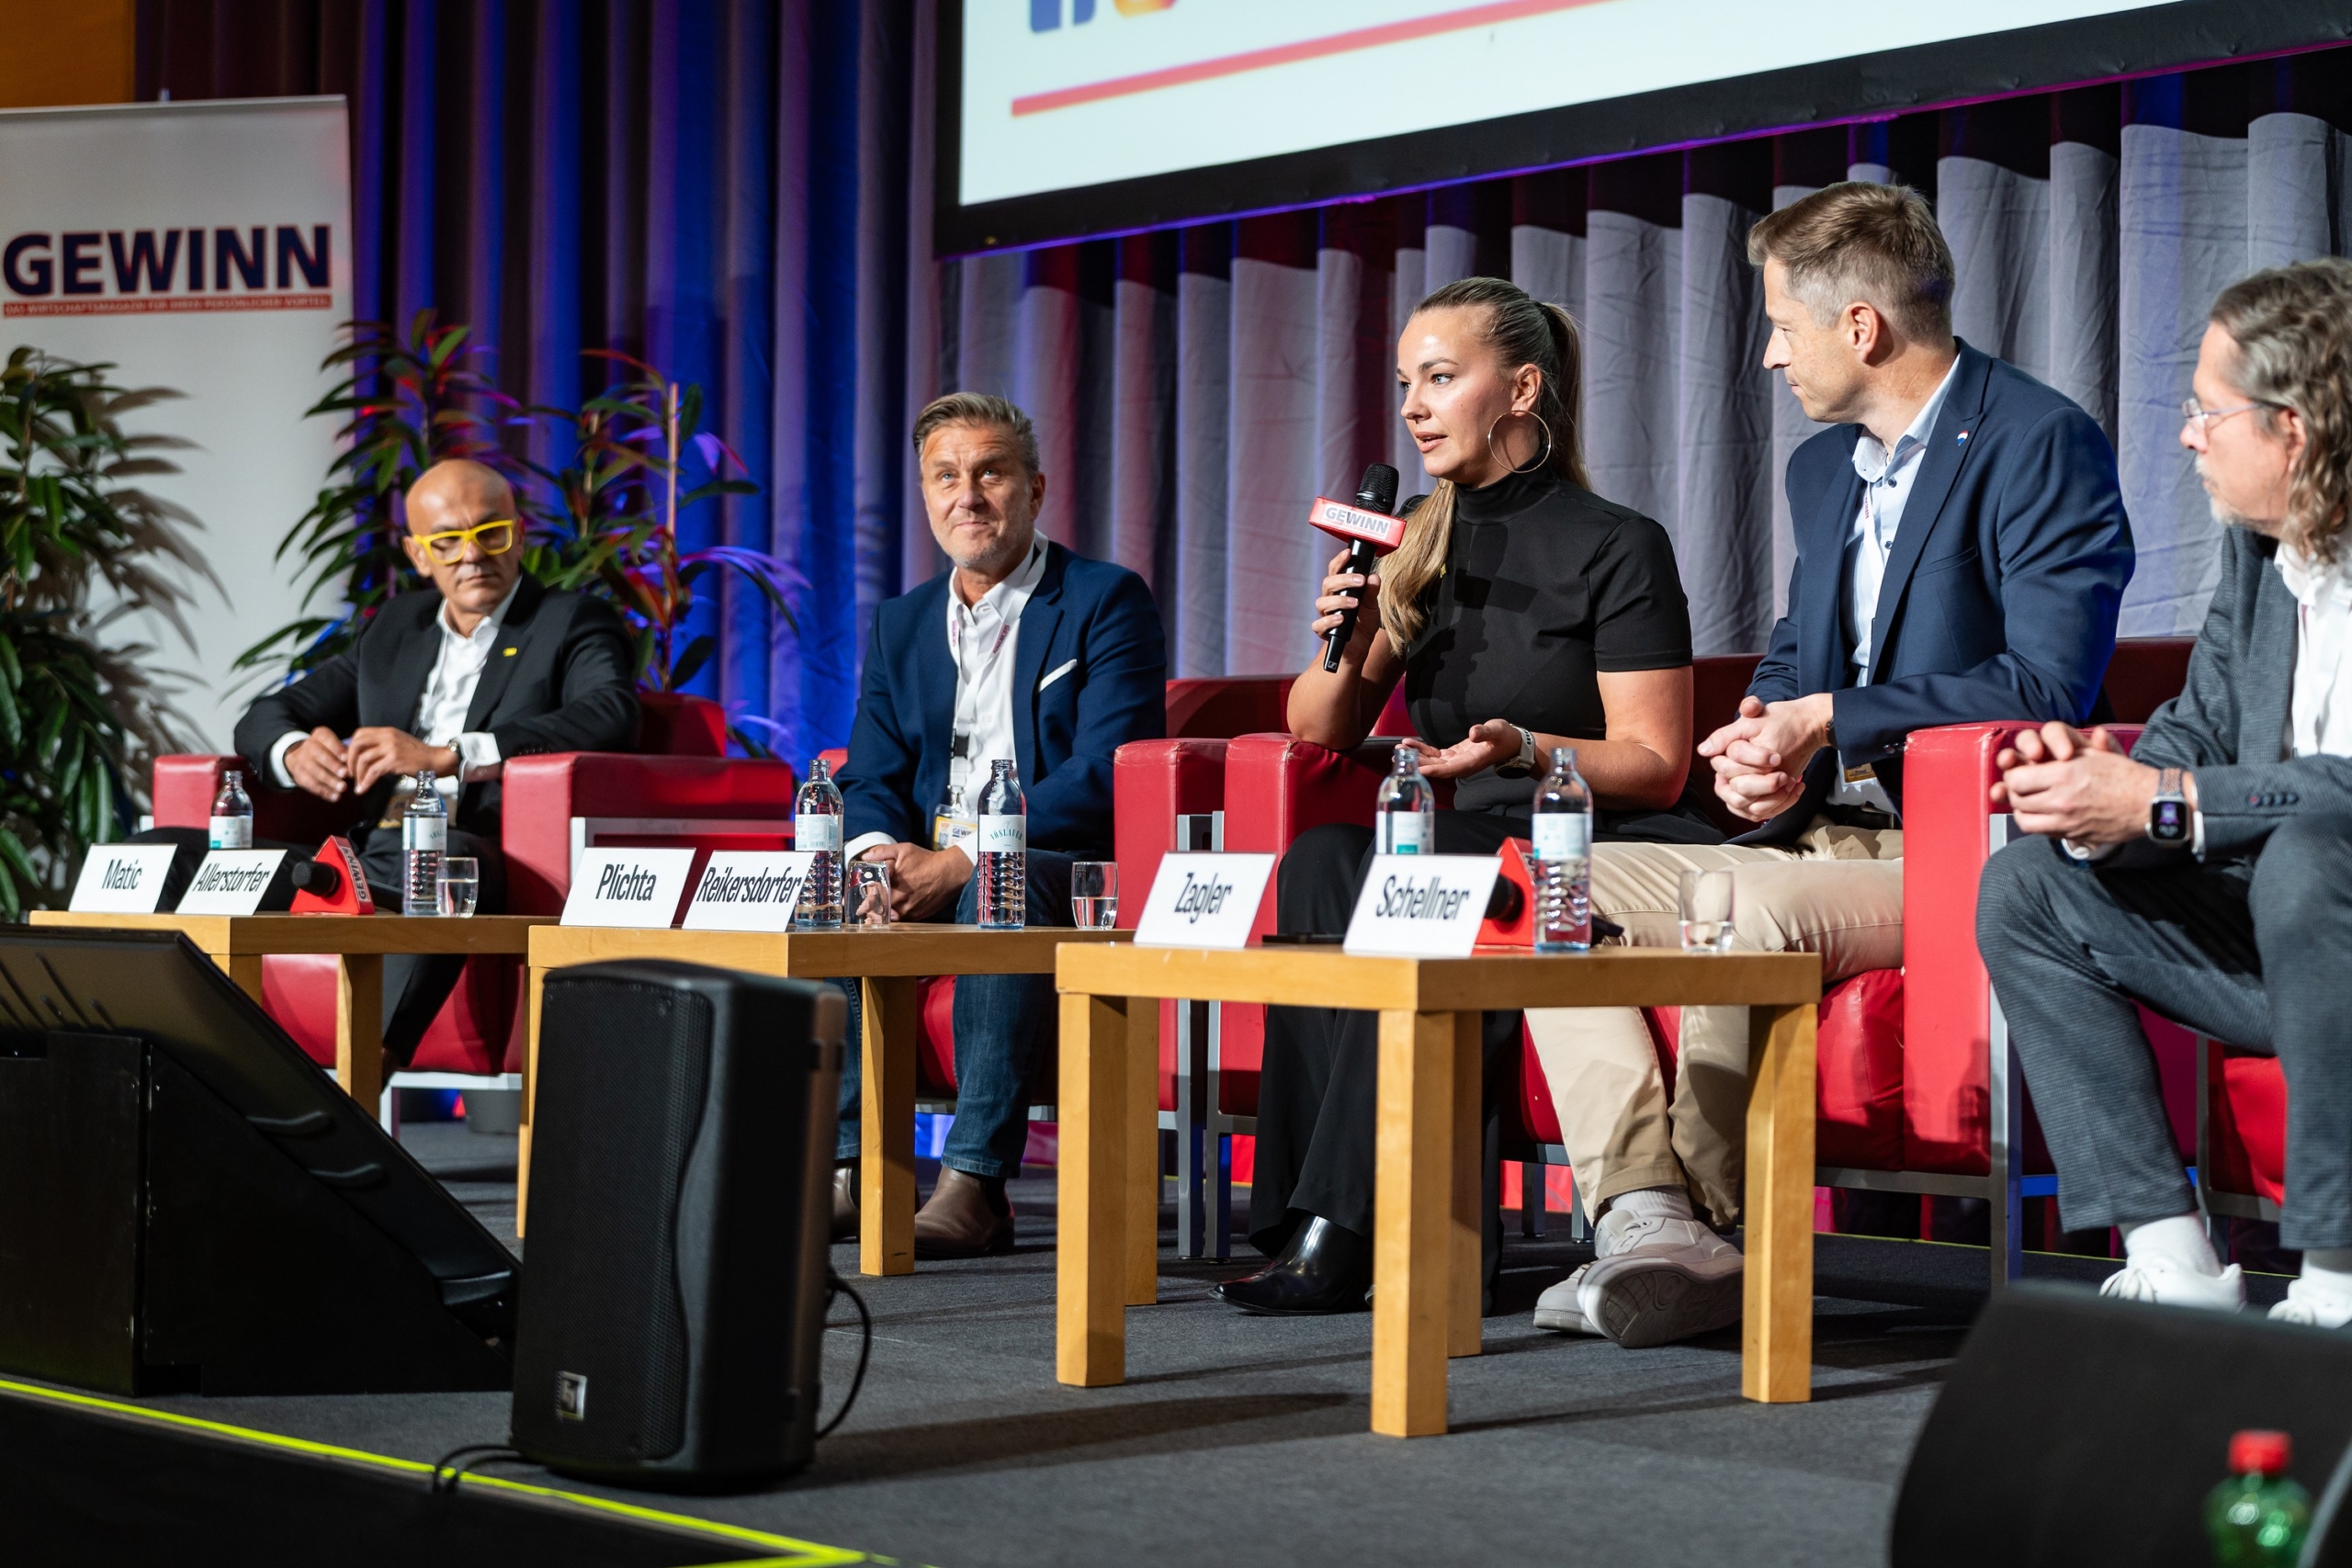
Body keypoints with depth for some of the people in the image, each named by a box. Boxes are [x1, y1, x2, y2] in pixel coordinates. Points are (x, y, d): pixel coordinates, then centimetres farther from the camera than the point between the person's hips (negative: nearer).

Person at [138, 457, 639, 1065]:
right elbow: (265, 716, 24)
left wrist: (444, 757, -22)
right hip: (364, 851, 6)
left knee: (447, 863, -42)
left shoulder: (575, 623, 9)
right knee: (158, 855, -11)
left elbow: (612, 717, -13)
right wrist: (295, 752, -4)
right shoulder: (395, 626, 26)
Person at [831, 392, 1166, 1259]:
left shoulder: (1108, 601, -2)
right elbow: (870, 778, 12)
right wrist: (877, 854, -15)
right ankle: (846, 1170, -24)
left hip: (1073, 875, -5)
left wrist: (958, 861, -23)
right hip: (928, 872, 6)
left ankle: (975, 1183, -41)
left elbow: (1102, 777, -14)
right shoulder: (899, 622, 18)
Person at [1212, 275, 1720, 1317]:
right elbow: (1318, 731, 15)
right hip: (1460, 850, 6)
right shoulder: (1419, 548, 13)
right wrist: (1344, 651, -6)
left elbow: (1657, 764, -7)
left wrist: (1523, 749, -23)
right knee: (1319, 862, -26)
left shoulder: (1617, 547, -4)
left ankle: (1340, 1228, -31)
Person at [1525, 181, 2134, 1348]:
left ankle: (1702, 1237, -19)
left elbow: (2045, 688, -19)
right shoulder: (1822, 468, 18)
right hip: (1817, 841, 9)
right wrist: (1757, 740, 1)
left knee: (1753, 913, -35)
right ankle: (1643, 1216, -22)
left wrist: (1826, 722, -17)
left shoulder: (2041, 445, -10)